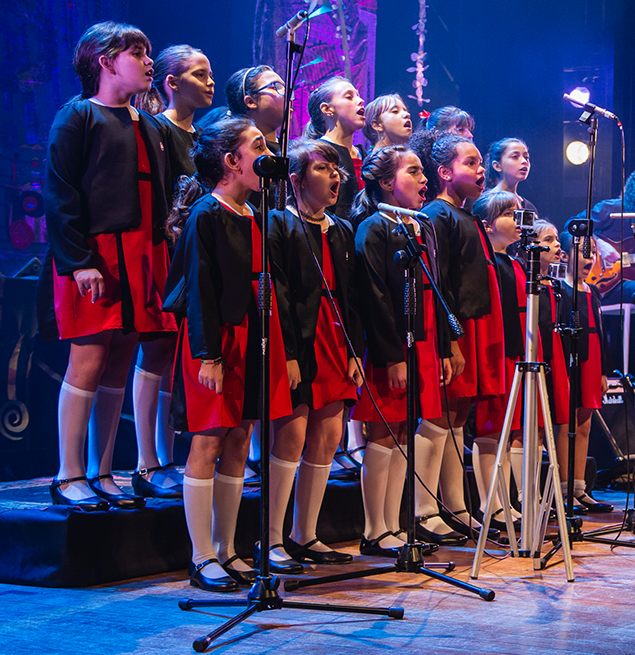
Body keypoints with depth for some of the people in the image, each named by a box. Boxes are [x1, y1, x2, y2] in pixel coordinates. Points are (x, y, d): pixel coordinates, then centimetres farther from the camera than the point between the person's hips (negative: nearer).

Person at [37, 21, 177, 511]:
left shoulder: (150, 128, 21)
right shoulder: (78, 117, -1)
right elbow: (60, 194, -9)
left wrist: (159, 261, 14)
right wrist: (79, 262, -18)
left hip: (140, 259, 7)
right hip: (93, 260, -7)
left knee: (119, 367, 6)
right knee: (88, 363, -8)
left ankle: (102, 474, 13)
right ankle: (69, 477, 0)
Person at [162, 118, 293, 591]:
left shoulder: (252, 216, 15)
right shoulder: (206, 214, -9)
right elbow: (199, 288, -13)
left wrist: (276, 347, 16)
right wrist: (208, 354, -19)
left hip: (250, 336, 8)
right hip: (216, 338, -8)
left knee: (238, 445, 9)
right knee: (208, 443, -5)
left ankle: (226, 551, 17)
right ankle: (203, 559, 2)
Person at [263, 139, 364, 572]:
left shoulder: (343, 231, 18)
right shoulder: (280, 224, -4)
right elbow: (277, 293, -11)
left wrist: (355, 352, 11)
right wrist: (287, 354, -17)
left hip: (334, 343, 7)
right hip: (298, 345, -7)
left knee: (328, 436, 6)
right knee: (293, 433, -12)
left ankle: (305, 537, 15)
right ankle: (271, 541, -5)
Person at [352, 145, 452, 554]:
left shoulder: (424, 229, 17)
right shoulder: (374, 228, -8)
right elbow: (375, 298, -14)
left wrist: (443, 350, 14)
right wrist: (392, 358, -19)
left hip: (423, 347, 8)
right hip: (390, 350, -8)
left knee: (402, 436, 10)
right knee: (384, 436, -4)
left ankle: (393, 527, 16)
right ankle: (375, 533, 3)